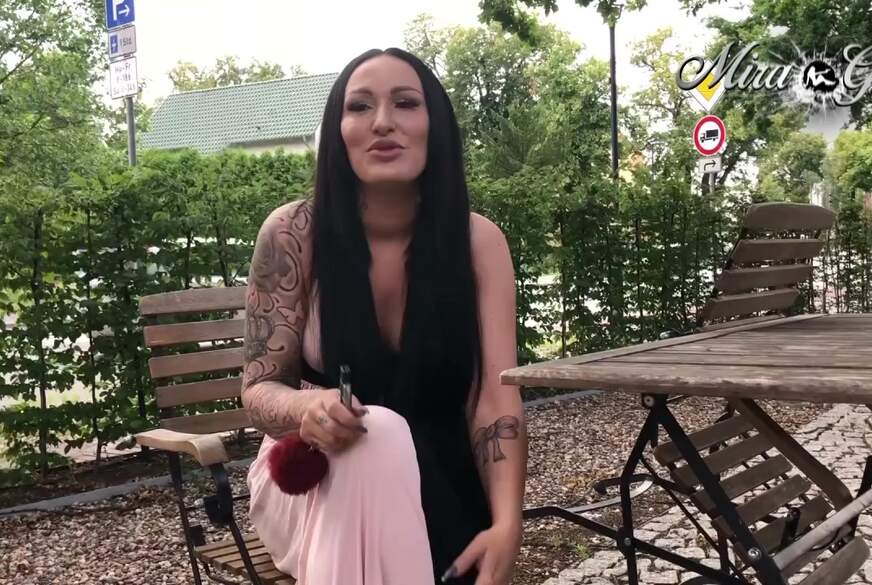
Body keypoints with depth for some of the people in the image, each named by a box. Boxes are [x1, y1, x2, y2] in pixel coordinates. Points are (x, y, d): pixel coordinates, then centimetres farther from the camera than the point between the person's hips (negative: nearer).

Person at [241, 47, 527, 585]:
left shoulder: (478, 241, -10)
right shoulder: (293, 233, -13)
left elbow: (496, 398, -17)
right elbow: (259, 388, -9)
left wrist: (506, 525, -34)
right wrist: (307, 407, -34)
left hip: (439, 482, 1)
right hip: (315, 477, 0)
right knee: (381, 433, -32)